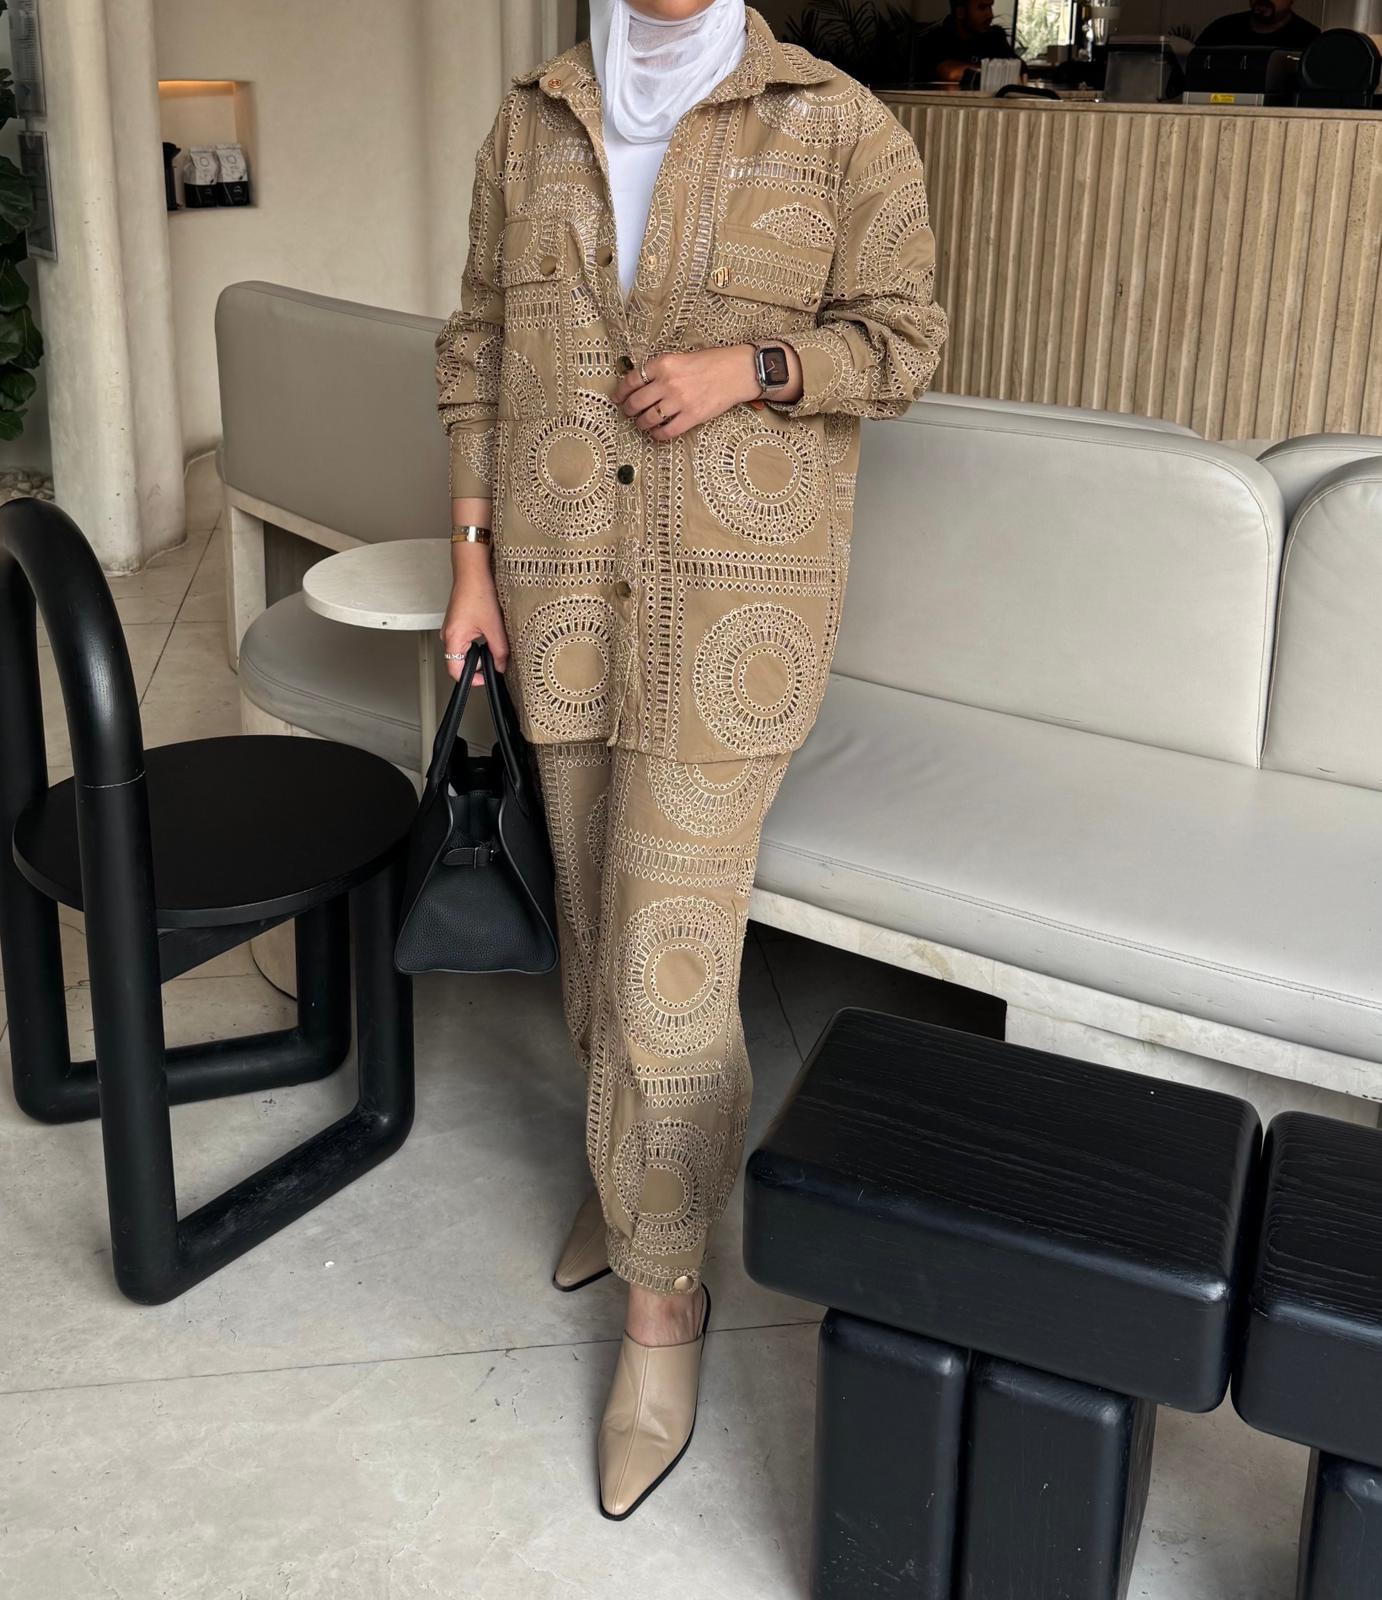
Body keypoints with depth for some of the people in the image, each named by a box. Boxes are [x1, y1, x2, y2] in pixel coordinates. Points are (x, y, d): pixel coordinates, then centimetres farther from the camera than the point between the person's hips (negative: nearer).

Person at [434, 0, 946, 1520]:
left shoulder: (838, 123, -4)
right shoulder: (532, 123, 7)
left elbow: (899, 337, 1)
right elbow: (480, 349, 9)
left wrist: (749, 367, -17)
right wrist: (472, 557, 3)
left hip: (736, 597, -4)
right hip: (563, 588, 4)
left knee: (670, 944, -6)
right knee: (598, 900, 15)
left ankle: (663, 1291, 11)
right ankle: (632, 1157, 40)